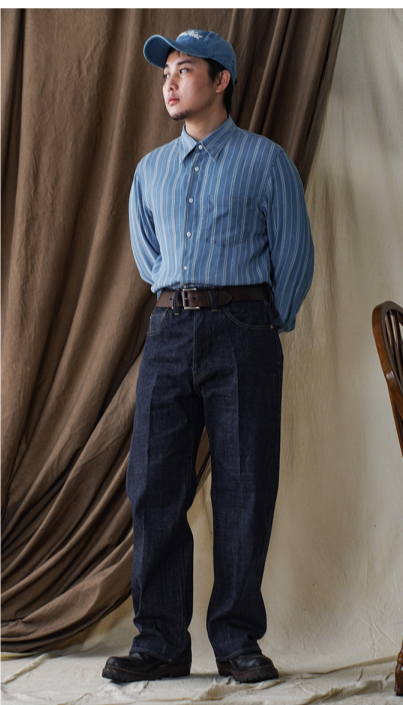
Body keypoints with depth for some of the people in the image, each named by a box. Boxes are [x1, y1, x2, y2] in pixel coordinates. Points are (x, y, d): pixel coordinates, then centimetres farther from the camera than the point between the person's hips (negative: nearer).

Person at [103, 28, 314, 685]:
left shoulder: (266, 159, 6)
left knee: (244, 489, -3)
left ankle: (237, 640, 6)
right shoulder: (151, 169, 18)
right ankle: (161, 641, 4)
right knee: (155, 483, -2)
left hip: (242, 331, -4)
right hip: (169, 333, 4)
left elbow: (295, 254, 7)